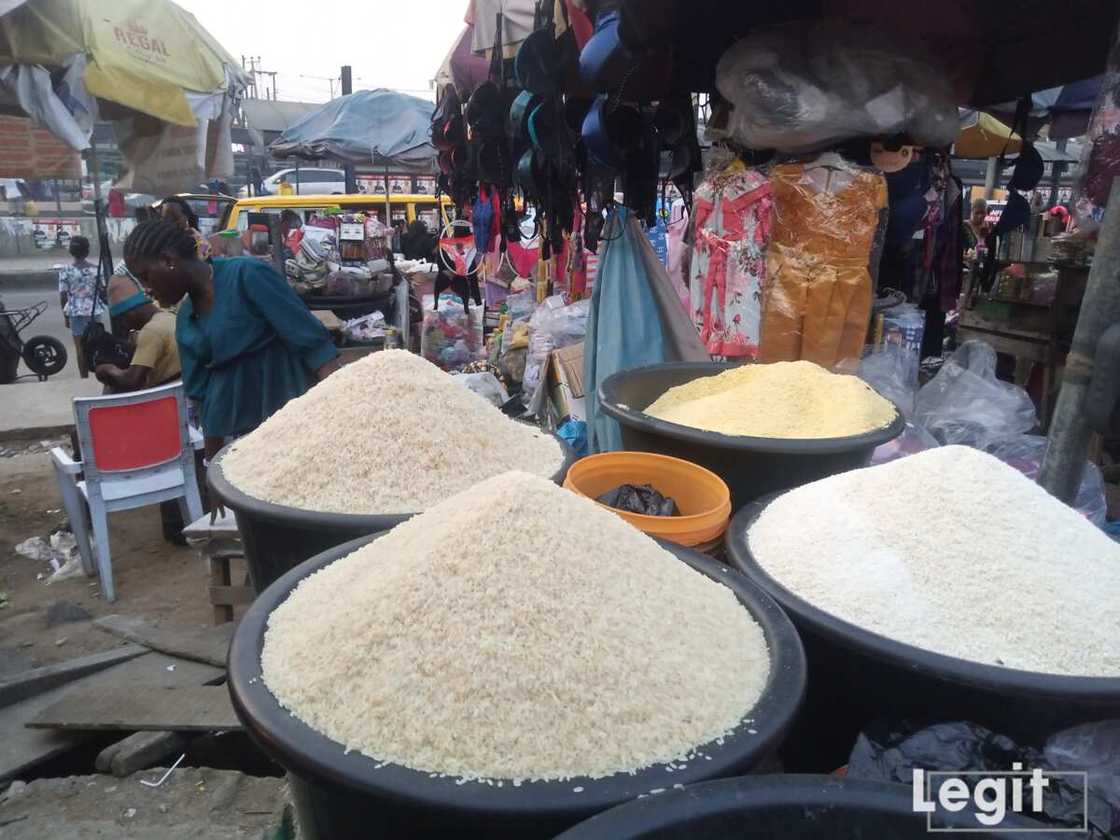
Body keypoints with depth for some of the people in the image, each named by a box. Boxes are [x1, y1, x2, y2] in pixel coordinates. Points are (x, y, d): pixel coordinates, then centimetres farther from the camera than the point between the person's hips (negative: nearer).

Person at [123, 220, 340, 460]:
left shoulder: (247, 274, -10)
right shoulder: (185, 319, 11)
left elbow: (310, 338, -16)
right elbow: (201, 390, 15)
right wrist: (212, 461, 14)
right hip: (233, 431, 6)